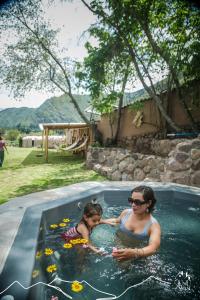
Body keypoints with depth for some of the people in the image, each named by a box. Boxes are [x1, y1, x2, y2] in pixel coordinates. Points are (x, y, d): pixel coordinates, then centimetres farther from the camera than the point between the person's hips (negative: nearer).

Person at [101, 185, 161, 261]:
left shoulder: (153, 225, -18)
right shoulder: (126, 212, -4)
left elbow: (153, 248, -36)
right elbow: (117, 220, 20)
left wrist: (134, 253, -54)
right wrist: (101, 221, 12)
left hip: (137, 258, -5)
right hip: (119, 248, 5)